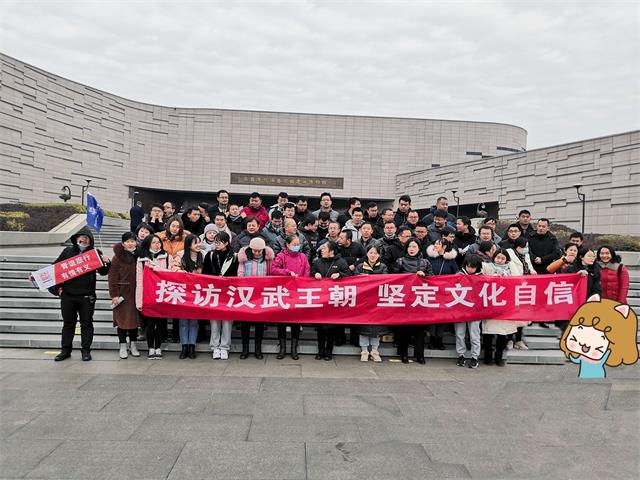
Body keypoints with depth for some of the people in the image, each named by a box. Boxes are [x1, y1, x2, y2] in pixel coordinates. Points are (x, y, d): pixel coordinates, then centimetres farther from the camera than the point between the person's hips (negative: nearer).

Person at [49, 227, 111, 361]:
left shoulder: (95, 253, 3)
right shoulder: (68, 251, 7)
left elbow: (103, 272, 0)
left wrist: (107, 263, -20)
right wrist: (56, 286, 3)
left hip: (87, 296, -2)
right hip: (68, 295, 2)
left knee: (86, 324, 6)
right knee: (68, 323, 12)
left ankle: (86, 350, 15)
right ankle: (65, 350, 23)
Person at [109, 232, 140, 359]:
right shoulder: (117, 258, -6)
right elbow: (112, 277, -7)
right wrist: (114, 295, -12)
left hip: (135, 293, 3)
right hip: (122, 293, -3)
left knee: (134, 317, 9)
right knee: (122, 318, 2)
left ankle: (133, 345, 21)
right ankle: (123, 346, 13)